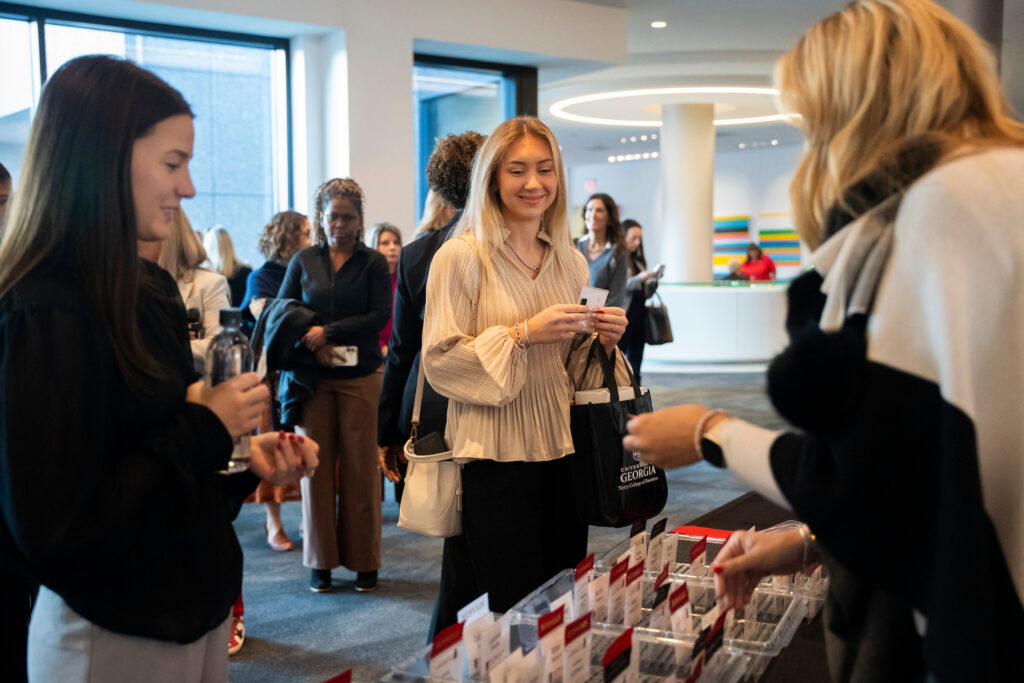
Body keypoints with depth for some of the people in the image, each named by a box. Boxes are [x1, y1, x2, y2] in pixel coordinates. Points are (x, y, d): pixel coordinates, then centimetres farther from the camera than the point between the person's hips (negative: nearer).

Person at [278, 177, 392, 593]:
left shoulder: (373, 263, 4)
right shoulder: (303, 261, 10)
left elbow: (380, 315, -6)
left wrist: (328, 332, -14)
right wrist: (312, 345, -10)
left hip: (360, 375, -1)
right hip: (313, 376, 2)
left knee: (360, 465, 1)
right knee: (316, 463, 3)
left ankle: (364, 559, 12)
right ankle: (321, 560, 14)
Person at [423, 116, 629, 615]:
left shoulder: (571, 262, 12)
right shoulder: (461, 256, -5)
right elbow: (441, 359, -11)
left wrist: (604, 341, -2)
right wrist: (524, 334, -18)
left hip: (563, 452, 6)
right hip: (496, 459, -5)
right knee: (514, 609, 0)